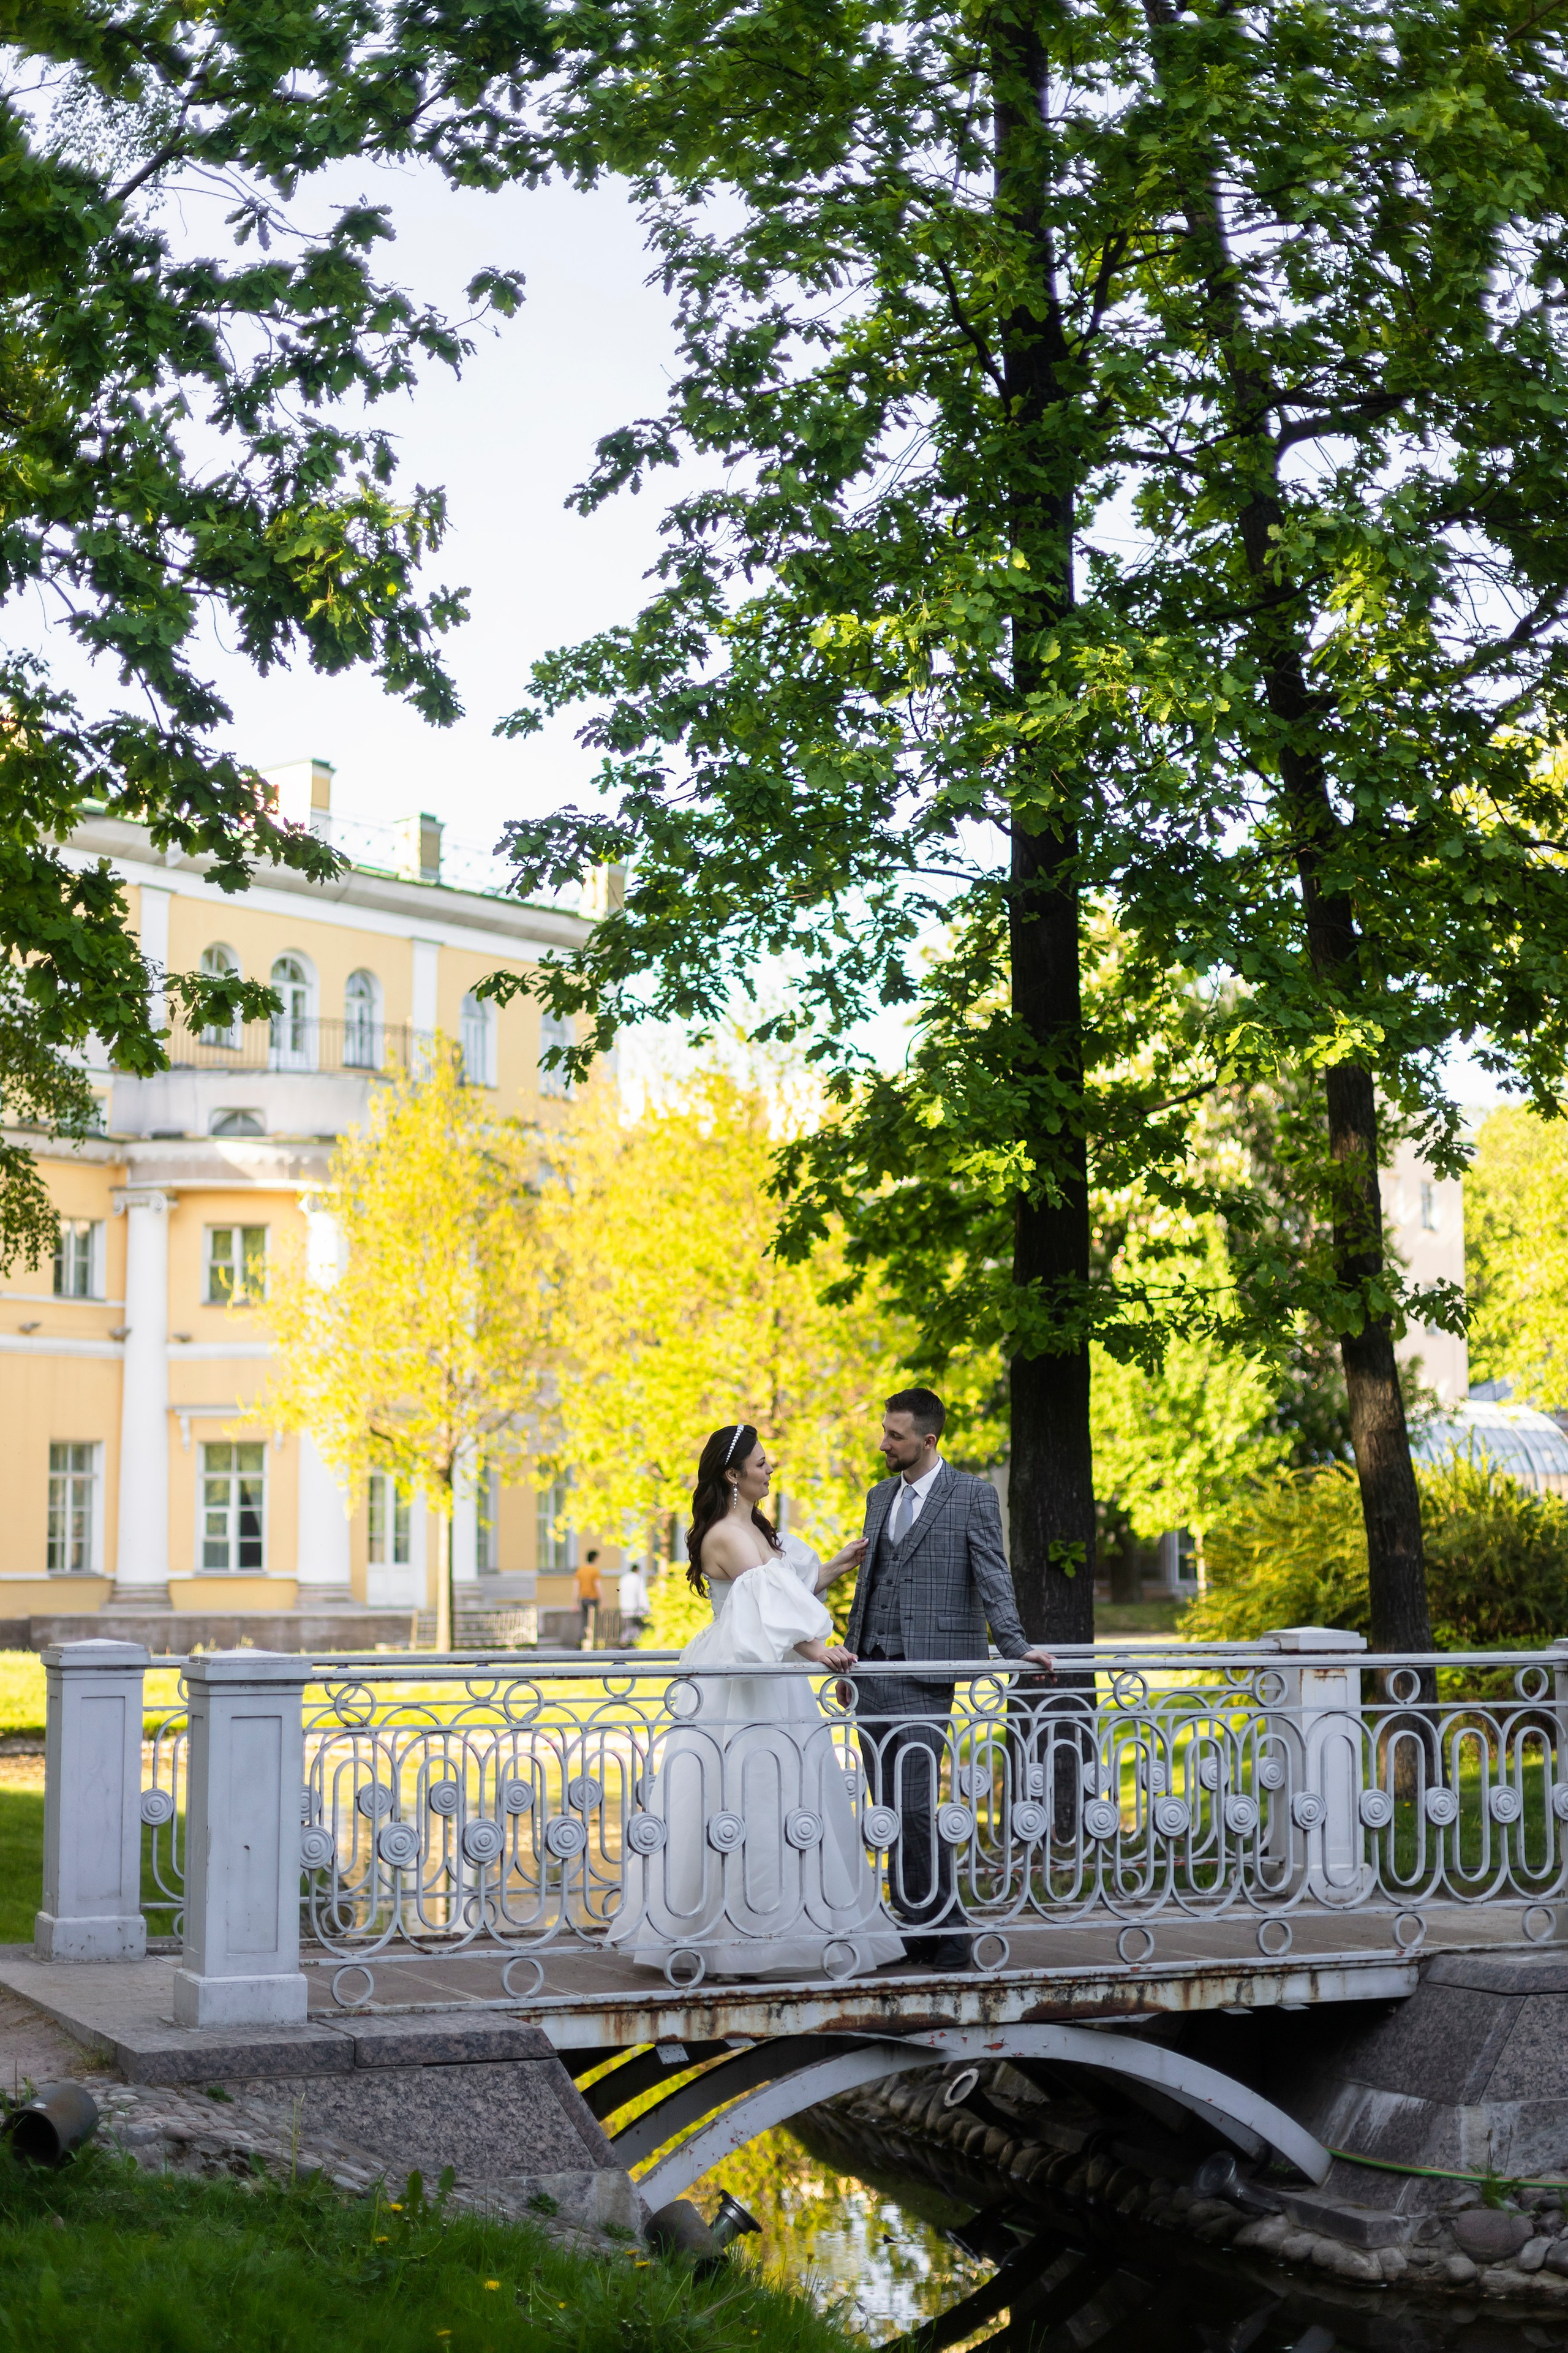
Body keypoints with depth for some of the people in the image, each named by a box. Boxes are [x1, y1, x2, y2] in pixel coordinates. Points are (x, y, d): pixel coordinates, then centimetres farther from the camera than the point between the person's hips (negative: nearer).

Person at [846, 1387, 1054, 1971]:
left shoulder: (972, 1496, -2)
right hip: (872, 1671, 7)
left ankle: (945, 1933, -3)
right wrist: (852, 1652, 20)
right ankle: (913, 1927, 14)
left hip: (923, 1676, -7)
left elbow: (992, 1578, -7)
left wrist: (1014, 1646, -17)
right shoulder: (880, 1497, 17)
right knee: (891, 1811, 7)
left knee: (915, 1809, -12)